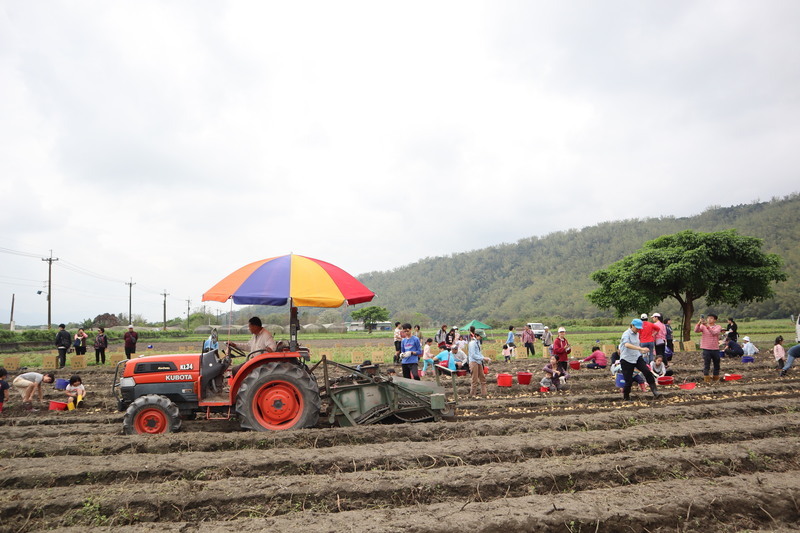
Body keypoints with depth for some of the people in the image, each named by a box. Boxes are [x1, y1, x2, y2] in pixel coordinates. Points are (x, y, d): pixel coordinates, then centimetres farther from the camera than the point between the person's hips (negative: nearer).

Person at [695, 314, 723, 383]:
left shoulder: (718, 327, 1)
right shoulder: (703, 326, 2)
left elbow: (714, 332, -19)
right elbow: (696, 331, -16)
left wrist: (707, 326, -31)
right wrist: (699, 323, -30)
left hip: (715, 349, 2)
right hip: (706, 349, -1)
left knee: (717, 365, 14)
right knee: (706, 365, -1)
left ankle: (716, 378, 30)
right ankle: (706, 380, 5)